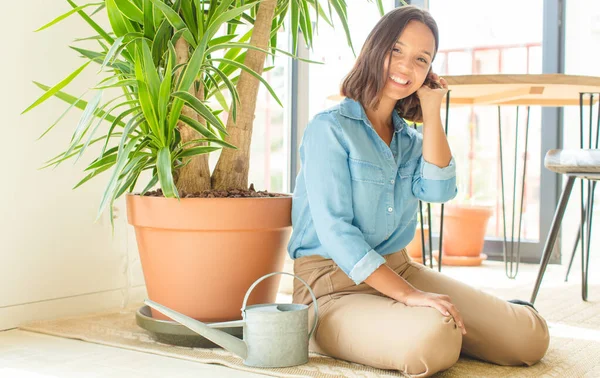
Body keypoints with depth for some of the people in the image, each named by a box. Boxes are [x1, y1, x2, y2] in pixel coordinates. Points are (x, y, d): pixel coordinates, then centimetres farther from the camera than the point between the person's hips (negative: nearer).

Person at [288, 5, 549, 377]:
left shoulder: (409, 138, 12)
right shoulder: (330, 128, -10)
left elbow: (439, 190, -7)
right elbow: (334, 230, -18)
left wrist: (432, 112, -2)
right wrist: (409, 295, -25)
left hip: (400, 269, 6)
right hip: (335, 285, -6)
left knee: (531, 336, -8)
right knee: (432, 342, -36)